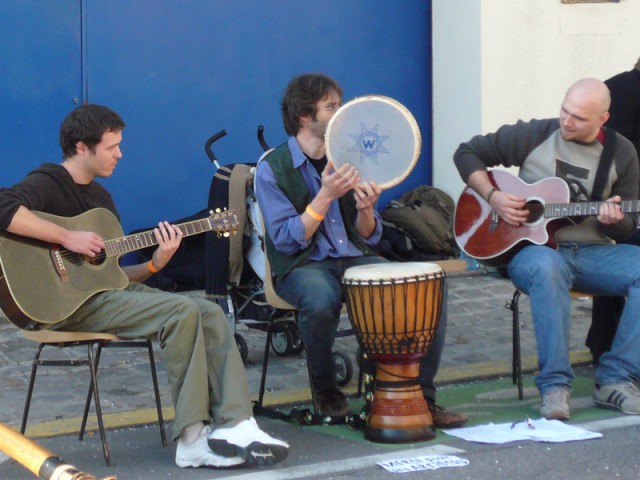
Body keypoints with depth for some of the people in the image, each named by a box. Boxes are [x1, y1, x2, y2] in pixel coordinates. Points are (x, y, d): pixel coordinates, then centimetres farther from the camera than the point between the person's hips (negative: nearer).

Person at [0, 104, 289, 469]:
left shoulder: (100, 196, 20)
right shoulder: (47, 183, -6)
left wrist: (155, 264, 0)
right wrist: (68, 237, -28)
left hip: (104, 290, 9)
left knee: (211, 313, -7)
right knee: (182, 311, -24)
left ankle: (235, 426, -15)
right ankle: (193, 438, -18)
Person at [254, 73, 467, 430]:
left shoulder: (349, 159, 10)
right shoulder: (273, 169, -5)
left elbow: (369, 237, 11)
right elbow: (287, 241, -13)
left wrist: (365, 209, -12)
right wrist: (326, 196, -22)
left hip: (356, 260, 5)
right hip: (304, 266, -5)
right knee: (322, 302, -40)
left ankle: (422, 396, -8)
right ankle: (325, 388, -10)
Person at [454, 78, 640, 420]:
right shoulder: (533, 136, 1)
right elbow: (467, 153, 7)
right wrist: (492, 196, -9)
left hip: (593, 251, 3)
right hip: (534, 248, -3)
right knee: (547, 268, -40)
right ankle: (554, 385, -34)